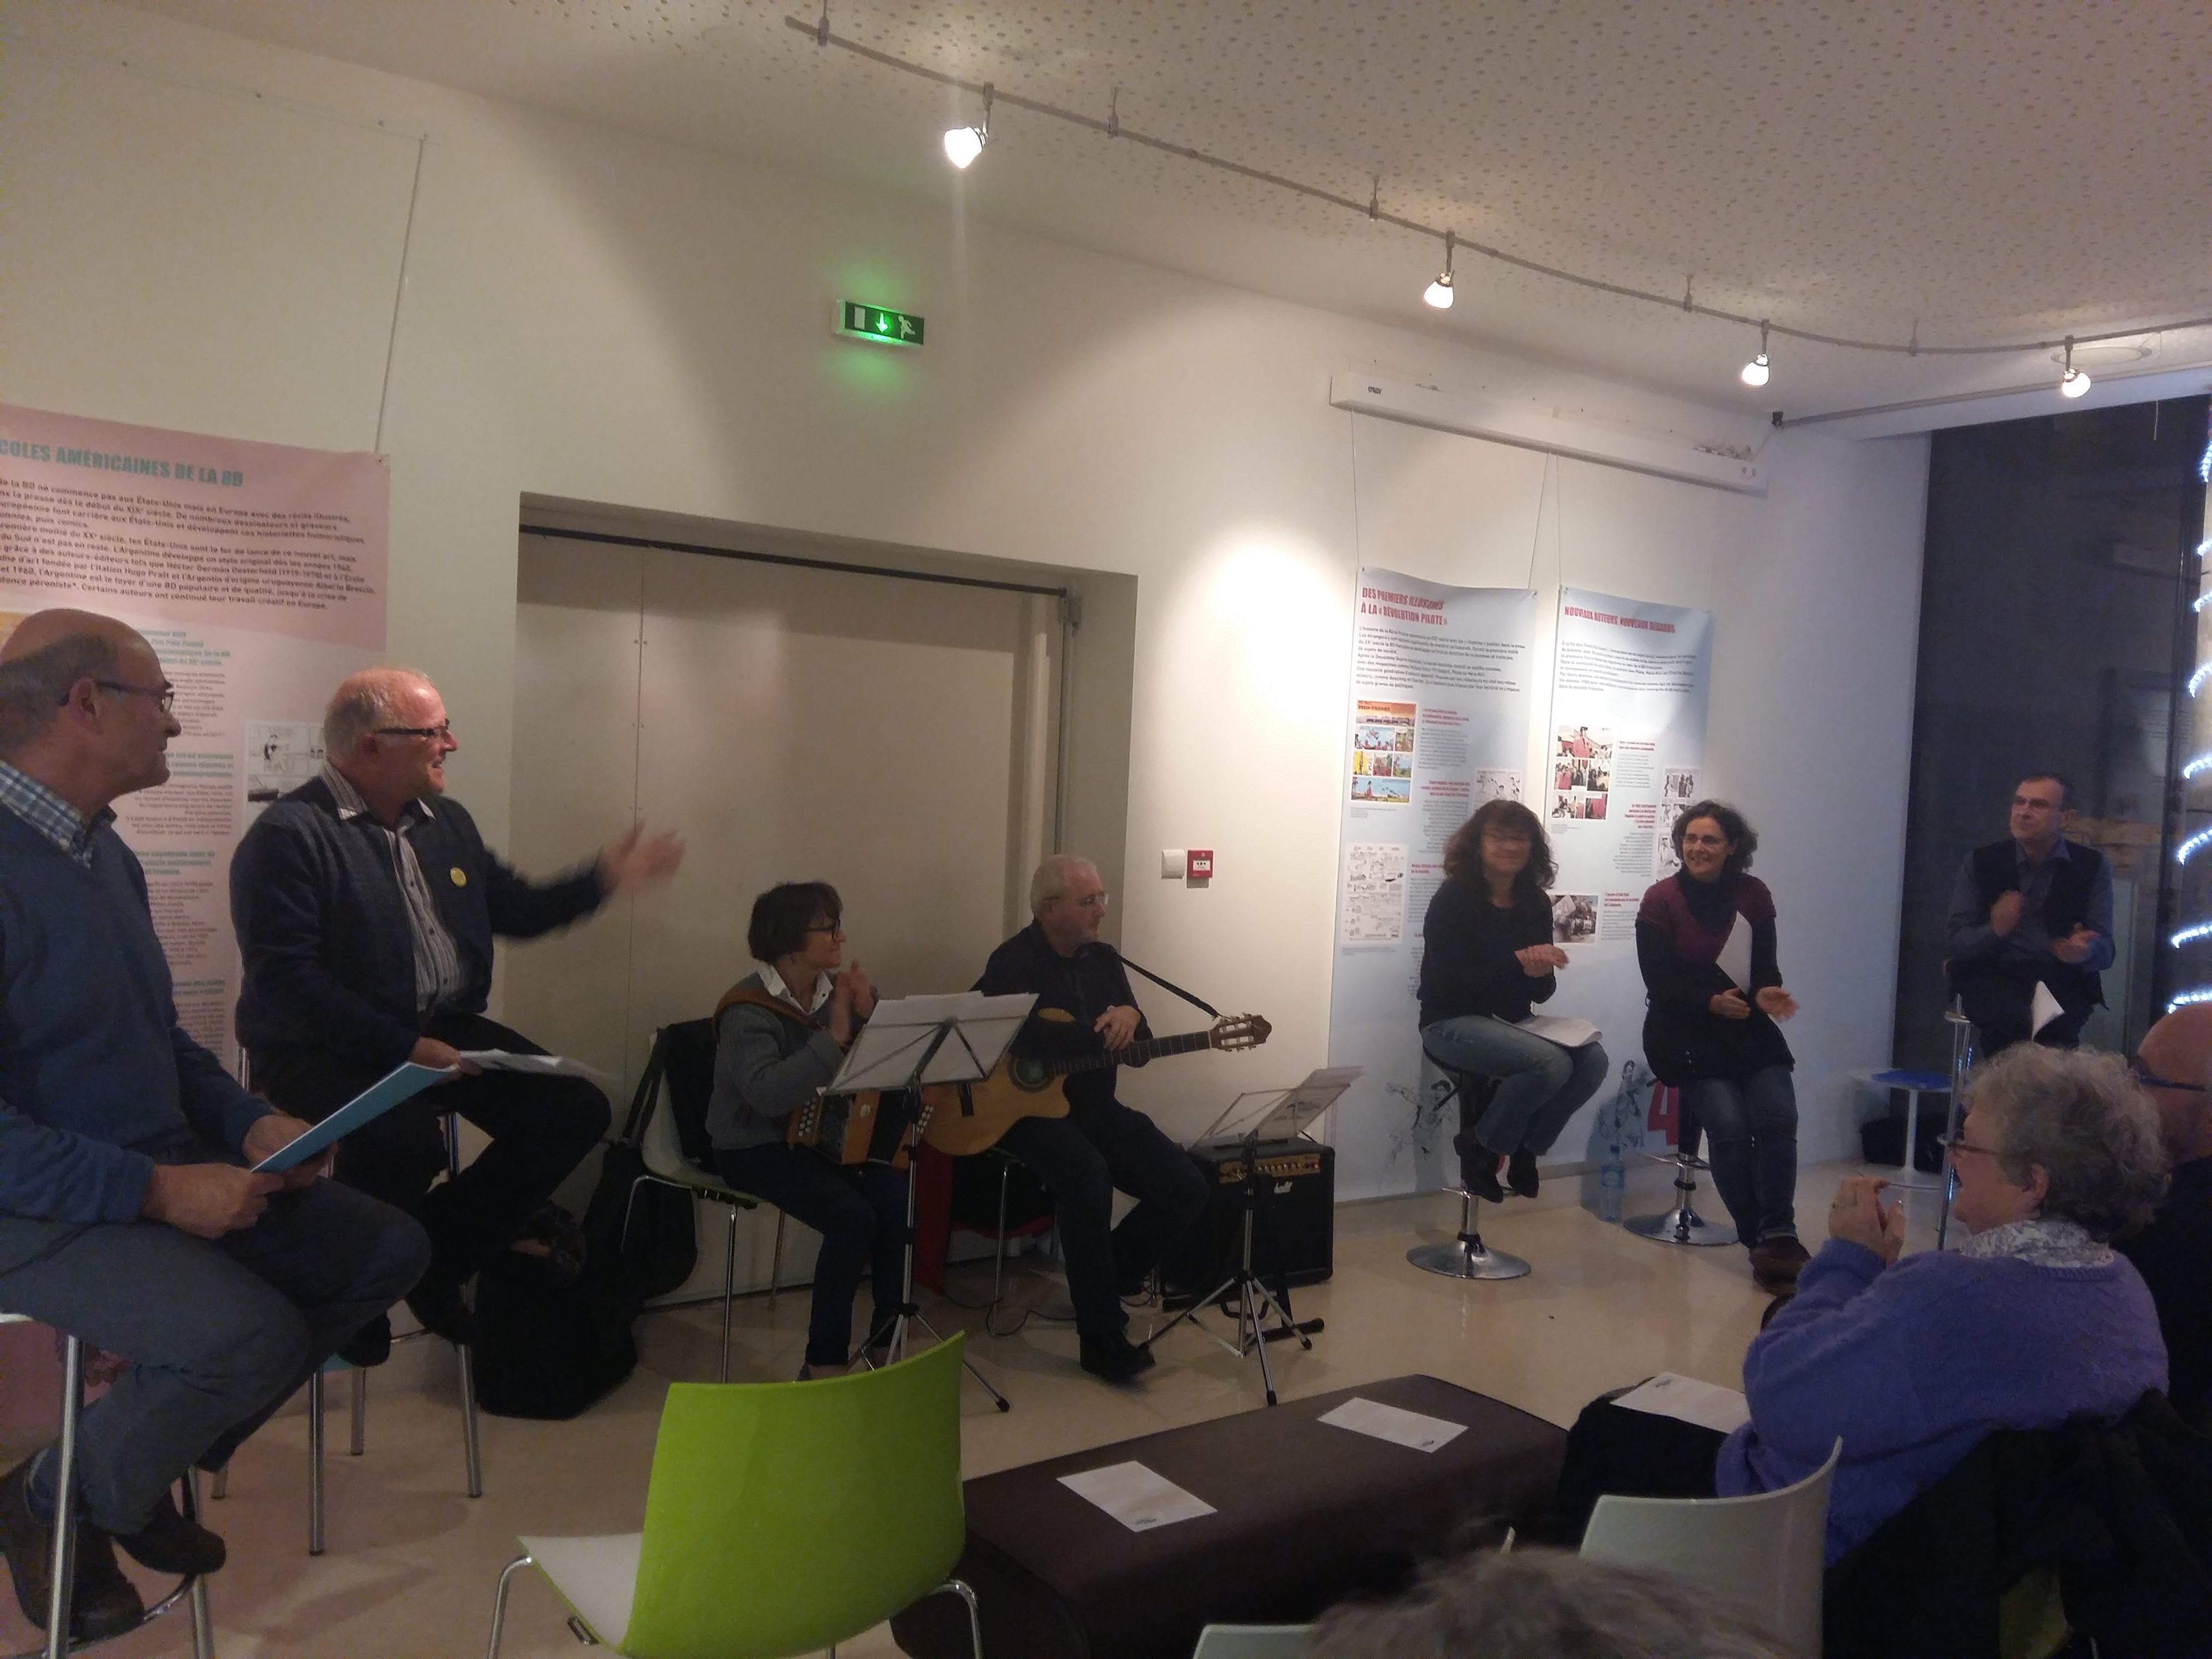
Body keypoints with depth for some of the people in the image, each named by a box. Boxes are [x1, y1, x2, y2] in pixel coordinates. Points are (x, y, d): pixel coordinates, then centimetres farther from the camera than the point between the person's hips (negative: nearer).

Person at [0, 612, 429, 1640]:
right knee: (254, 1334, -29)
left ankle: (151, 1458, 14)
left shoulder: (104, 852, 8)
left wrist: (250, 1124, 1)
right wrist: (157, 1191, -26)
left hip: (164, 1172, 9)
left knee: (385, 1250, 4)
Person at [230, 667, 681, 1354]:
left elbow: (514, 911, 24)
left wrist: (603, 878, 10)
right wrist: (404, 1049, -25)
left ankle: (435, 1261, 8)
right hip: (329, 1048, -7)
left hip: (445, 1029, 8)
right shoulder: (288, 834, -13)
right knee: (407, 1140, -37)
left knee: (576, 1110, -8)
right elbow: (285, 978, -21)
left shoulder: (448, 822, 12)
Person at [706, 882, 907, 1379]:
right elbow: (768, 1093, -35)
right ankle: (824, 1363, -10)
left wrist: (869, 1017, -14)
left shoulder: (837, 988, 2)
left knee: (898, 1199, -20)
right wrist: (835, 1036, -34)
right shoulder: (748, 1010, -18)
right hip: (756, 1146, -6)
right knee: (853, 1218, -26)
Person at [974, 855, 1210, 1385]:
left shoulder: (1104, 959, 10)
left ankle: (1105, 1279, 12)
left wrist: (1130, 1018, -13)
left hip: (1096, 1107, 7)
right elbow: (1023, 1036, -30)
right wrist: (1099, 1032, -24)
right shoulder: (1014, 962, -11)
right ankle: (1101, 1337, -25)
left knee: (1185, 1186, -8)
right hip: (1029, 1108, -7)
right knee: (1089, 1174, -36)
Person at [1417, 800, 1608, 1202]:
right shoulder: (1454, 898, -12)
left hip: (1511, 1024, 6)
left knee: (1592, 1060, -18)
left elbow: (1541, 992, 7)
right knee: (1552, 1063, -28)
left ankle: (1524, 1146, 3)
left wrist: (1540, 974, -18)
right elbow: (1448, 984, -20)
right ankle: (1482, 1147, -5)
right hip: (1453, 1023, -6)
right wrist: (1517, 962, -27)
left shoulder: (1536, 902, 5)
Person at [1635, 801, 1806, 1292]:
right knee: (1730, 1126, -21)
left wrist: (1766, 994, -19)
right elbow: (1660, 984, -8)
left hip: (1747, 1027, 3)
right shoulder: (1660, 900, -4)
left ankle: (1777, 1237, -16)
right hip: (1684, 1032, -3)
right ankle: (1762, 1241, -8)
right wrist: (1713, 1002, -24)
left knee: (1778, 1117, -21)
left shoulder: (1754, 895, 5)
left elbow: (1766, 966, 5)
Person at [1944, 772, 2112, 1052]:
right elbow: (1954, 941, 2)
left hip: (2061, 982, 1)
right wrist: (1994, 931, -20)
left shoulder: (2093, 867, 8)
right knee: (2013, 1019, -34)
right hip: (1992, 977, 0)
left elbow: (2103, 949, 6)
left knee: (2056, 1022, -33)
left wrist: (2083, 953, -19)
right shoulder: (1981, 862, 6)